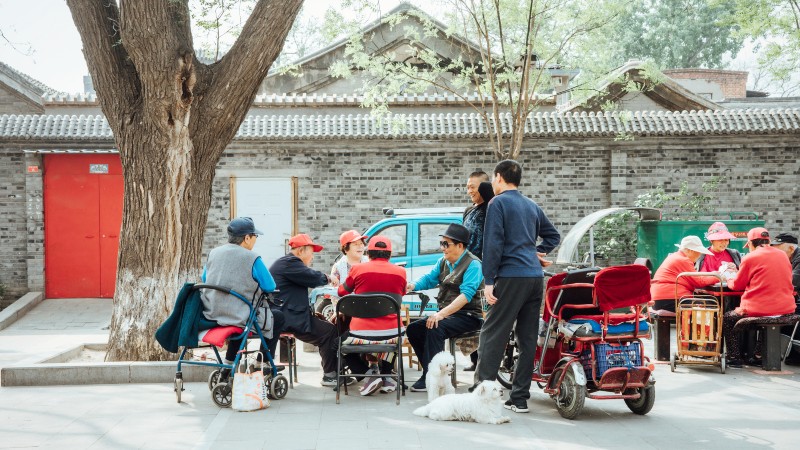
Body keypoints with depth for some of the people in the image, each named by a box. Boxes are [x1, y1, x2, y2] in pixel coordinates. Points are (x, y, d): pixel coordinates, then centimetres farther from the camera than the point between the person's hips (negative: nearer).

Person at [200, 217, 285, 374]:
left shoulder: (213, 253, 6)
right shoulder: (252, 258, -11)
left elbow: (204, 278, 20)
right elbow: (270, 286, -6)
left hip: (210, 314, 7)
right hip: (239, 317, -6)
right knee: (278, 317, 16)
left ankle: (229, 363, 35)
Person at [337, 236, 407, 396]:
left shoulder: (358, 269, -2)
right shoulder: (400, 272, 3)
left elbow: (342, 292, 16)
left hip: (361, 334, -3)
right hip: (391, 334, 3)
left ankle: (368, 373, 5)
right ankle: (384, 376, 24)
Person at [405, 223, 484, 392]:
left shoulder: (473, 264, -14)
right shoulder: (443, 262, 12)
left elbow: (466, 294, -25)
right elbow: (429, 279, 14)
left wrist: (442, 314, -34)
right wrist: (412, 286, -10)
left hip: (468, 316, -9)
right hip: (446, 313, 9)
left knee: (434, 329, -31)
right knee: (413, 329, -5)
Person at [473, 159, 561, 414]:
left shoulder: (498, 203, -3)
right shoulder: (531, 206, 19)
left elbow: (493, 243, -10)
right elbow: (553, 235, 29)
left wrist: (488, 281, -10)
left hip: (511, 276, -7)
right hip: (535, 277, 7)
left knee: (492, 335, -5)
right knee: (528, 339, 6)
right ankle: (520, 398, 8)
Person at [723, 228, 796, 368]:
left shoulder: (750, 258, -8)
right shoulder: (783, 255, 8)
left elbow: (737, 285, 3)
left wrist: (729, 280, 27)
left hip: (759, 309, -6)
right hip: (787, 309, 6)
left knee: (727, 319, 17)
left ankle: (734, 358, 11)